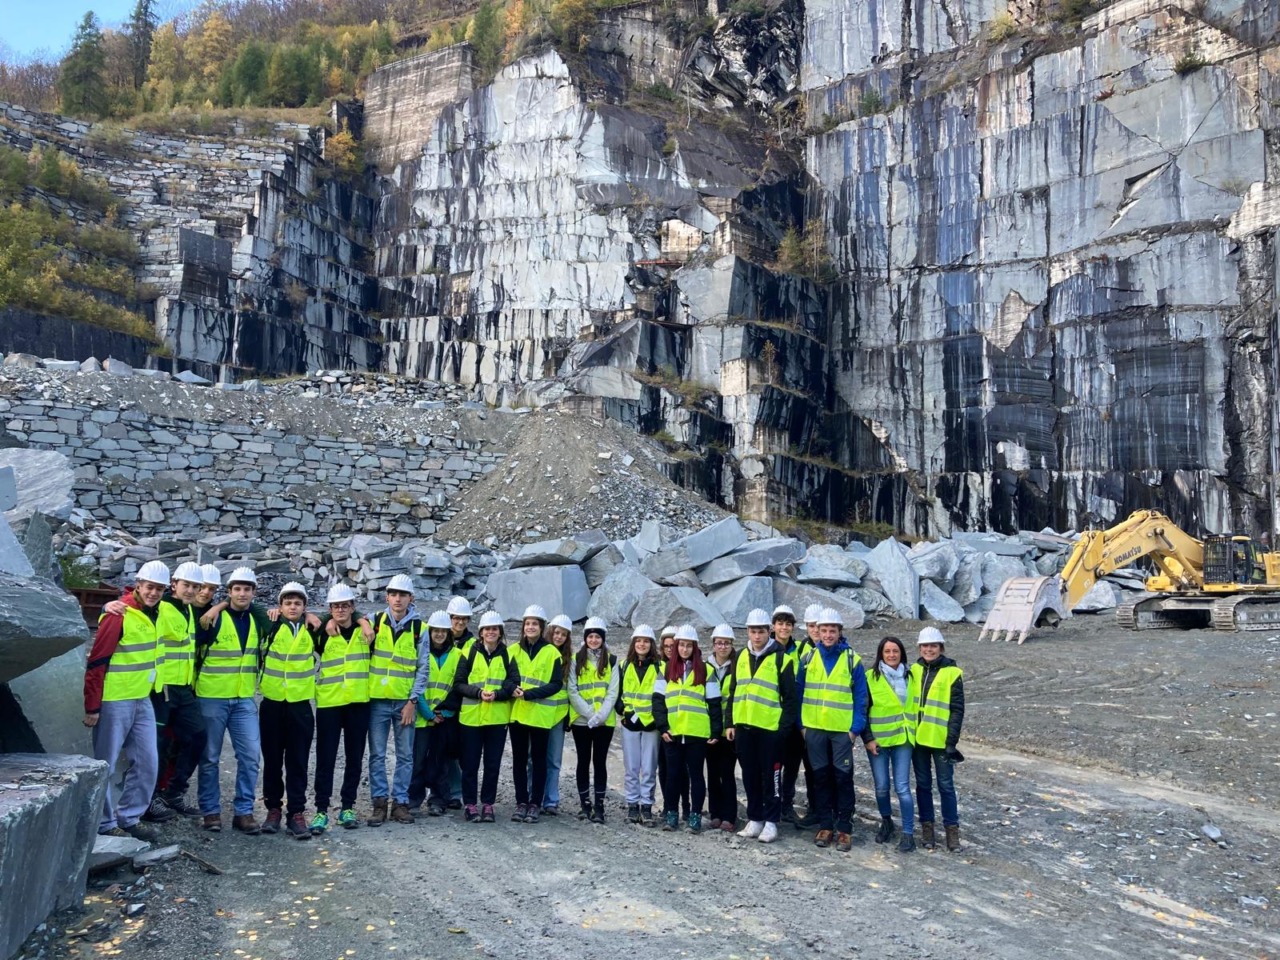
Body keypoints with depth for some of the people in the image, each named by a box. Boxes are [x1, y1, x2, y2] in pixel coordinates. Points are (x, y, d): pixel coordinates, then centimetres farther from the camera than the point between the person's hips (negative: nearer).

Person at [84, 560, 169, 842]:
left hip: (143, 701, 8)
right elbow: (96, 663, -15)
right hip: (114, 703, -8)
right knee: (106, 765, 5)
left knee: (147, 762, 9)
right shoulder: (119, 615, -16)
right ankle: (105, 823, 16)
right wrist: (92, 707, -14)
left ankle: (129, 817, 21)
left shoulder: (153, 613, 8)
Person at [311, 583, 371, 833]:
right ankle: (321, 810, 6)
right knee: (325, 758, 0)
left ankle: (347, 807, 18)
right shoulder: (322, 634, 1)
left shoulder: (364, 631, 7)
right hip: (329, 703, -2)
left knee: (354, 758, 8)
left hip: (359, 703, 2)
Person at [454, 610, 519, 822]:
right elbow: (458, 683, -1)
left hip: (498, 717, 1)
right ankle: (470, 804, 13)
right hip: (471, 716, -1)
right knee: (470, 763, 3)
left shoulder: (508, 655, 7)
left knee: (493, 763, 5)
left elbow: (514, 683, 0)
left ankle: (488, 804, 15)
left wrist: (497, 694, -17)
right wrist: (478, 692, -16)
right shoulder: (469, 653, 3)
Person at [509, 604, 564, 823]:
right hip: (517, 712, 3)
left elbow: (557, 684, -8)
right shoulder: (514, 650, 8)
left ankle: (535, 804, 11)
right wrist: (512, 689, -12)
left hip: (540, 714, -3)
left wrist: (529, 694, -18)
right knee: (519, 759, 8)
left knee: (538, 759, 4)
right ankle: (521, 802, 17)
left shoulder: (552, 653, -2)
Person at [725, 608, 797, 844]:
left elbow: (790, 697, -6)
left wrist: (784, 726, -12)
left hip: (770, 728, -5)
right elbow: (733, 692, 16)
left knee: (770, 776, 2)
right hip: (743, 727, 5)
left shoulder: (780, 658, -5)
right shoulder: (741, 657, 11)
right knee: (750, 776, 12)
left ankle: (771, 822, 11)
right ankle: (754, 819, 22)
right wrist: (729, 723, 10)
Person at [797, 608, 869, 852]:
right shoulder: (808, 659, 5)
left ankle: (845, 829, 9)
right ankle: (825, 825, 18)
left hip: (842, 730, -2)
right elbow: (799, 693, 7)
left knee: (843, 779, 1)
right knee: (820, 777, 9)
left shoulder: (852, 660, -2)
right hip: (814, 729, 2)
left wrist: (856, 728, -7)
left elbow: (860, 697, -1)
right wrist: (801, 725, 2)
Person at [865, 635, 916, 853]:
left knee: (902, 787, -4)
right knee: (881, 787, 5)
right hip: (878, 740, -1)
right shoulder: (871, 676, -3)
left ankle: (908, 833, 4)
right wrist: (868, 738, -8)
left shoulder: (909, 676, 7)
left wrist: (914, 732, 12)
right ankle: (886, 822, 29)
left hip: (902, 738, 1)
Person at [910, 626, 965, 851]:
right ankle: (927, 827, 20)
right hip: (917, 738, 4)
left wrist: (952, 740, -12)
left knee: (946, 785, 3)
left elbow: (957, 710, -7)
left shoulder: (952, 673, -6)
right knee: (923, 784, 10)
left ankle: (952, 829, 14)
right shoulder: (915, 670, 6)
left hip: (941, 739, -4)